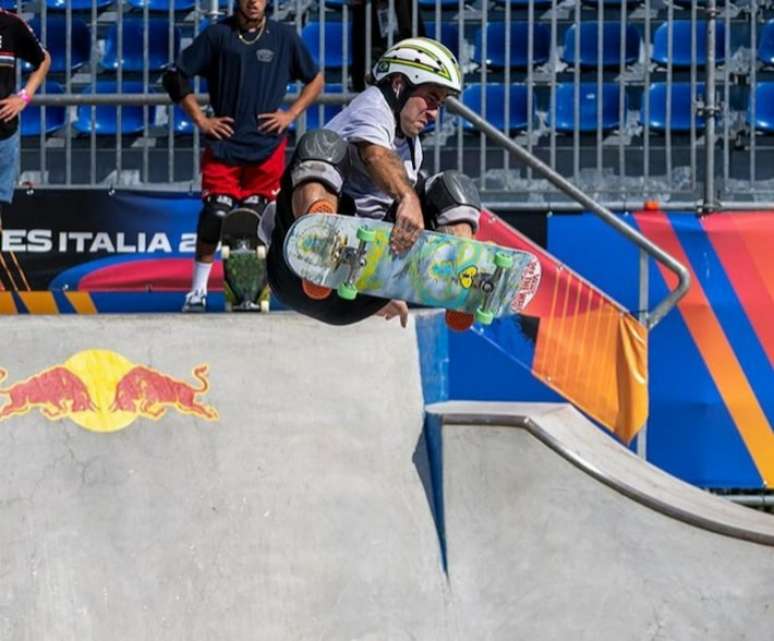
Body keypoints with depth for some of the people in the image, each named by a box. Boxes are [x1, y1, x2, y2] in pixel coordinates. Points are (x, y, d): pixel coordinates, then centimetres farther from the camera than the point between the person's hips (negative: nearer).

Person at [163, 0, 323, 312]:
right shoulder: (218, 34, 3)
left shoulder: (284, 36, 7)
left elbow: (315, 79, 17)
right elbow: (176, 76, 7)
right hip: (223, 142, -1)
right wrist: (200, 119, 0)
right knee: (215, 214, -9)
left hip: (267, 145, 1)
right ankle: (198, 290, 2)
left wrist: (291, 114, 4)